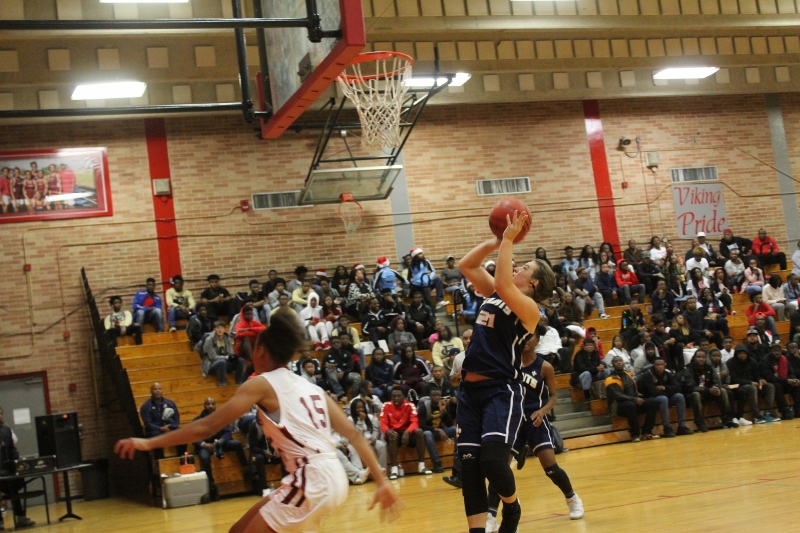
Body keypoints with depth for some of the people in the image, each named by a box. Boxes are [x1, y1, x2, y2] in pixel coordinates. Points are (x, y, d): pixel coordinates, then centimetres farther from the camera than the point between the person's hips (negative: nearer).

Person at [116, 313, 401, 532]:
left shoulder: (262, 384, 0)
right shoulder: (311, 388, 19)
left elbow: (208, 426, -6)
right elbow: (354, 434, 12)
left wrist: (149, 443, -1)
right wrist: (382, 483, 12)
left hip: (311, 479, -8)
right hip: (333, 478, 8)